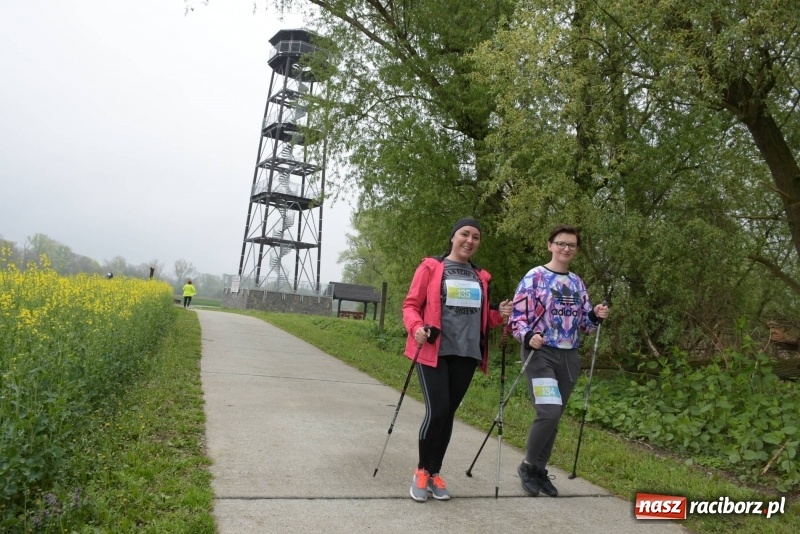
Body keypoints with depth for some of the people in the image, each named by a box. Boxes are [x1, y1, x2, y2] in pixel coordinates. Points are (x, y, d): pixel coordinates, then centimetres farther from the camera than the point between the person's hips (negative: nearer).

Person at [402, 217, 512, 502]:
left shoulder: (480, 277, 15)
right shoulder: (430, 267, 0)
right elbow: (411, 305, -2)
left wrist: (499, 315, 3)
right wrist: (416, 328, -22)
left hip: (466, 354, 5)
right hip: (433, 351, -5)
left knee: (448, 413, 9)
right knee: (436, 412, -11)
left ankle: (435, 473, 23)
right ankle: (421, 471, 11)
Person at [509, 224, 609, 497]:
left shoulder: (577, 282, 14)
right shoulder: (535, 277, -5)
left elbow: (584, 322, 18)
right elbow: (518, 315, -9)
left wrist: (596, 316, -3)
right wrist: (528, 336, -27)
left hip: (569, 356, 6)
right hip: (541, 353, -6)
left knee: (553, 417, 9)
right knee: (549, 412, -17)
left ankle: (540, 470, 24)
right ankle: (528, 466, 5)